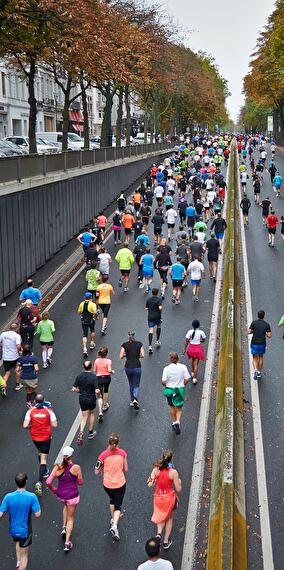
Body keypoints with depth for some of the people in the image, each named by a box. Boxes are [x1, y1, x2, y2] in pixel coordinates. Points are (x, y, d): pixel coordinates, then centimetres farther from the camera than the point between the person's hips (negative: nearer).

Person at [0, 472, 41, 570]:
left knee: (18, 542, 37)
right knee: (24, 555, 14)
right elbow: (37, 514, -20)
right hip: (25, 531, -3)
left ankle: (18, 561, 46)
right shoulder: (32, 497, -24)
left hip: (13, 530, 3)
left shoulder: (8, 497, -18)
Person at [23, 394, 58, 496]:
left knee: (40, 452, 30)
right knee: (43, 458, 1)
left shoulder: (30, 411, -10)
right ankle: (40, 482, -12)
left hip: (34, 437, 2)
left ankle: (44, 471, 48)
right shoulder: (49, 411, -13)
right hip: (46, 437, -2)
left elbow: (25, 426, -16)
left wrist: (32, 425, 4)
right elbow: (54, 425, -14)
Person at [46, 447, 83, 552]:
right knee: (70, 518, 17)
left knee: (66, 505, 38)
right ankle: (67, 543, 18)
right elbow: (81, 482, -8)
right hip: (72, 496, -2)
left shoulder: (58, 467, -16)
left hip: (60, 495, 3)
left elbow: (48, 482, -16)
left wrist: (53, 489, 3)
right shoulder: (76, 467, -21)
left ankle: (64, 527, 35)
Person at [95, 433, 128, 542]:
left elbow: (97, 472, -11)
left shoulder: (103, 455, -18)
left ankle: (113, 519, 44)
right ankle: (114, 526, -11)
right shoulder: (122, 453, -13)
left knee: (112, 500, 30)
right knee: (118, 506, 9)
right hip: (120, 484, -1)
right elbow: (125, 469, -4)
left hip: (107, 485, 1)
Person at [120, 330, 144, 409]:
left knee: (131, 384, 22)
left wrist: (126, 354, 10)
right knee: (136, 385, 8)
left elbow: (121, 356, -8)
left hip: (128, 367, 1)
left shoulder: (125, 345, -3)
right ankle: (135, 400, -16)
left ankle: (132, 401, 28)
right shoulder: (139, 344, -2)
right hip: (137, 367, -1)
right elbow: (142, 355, -5)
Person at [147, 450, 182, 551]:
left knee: (161, 516, 28)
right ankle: (166, 541, 29)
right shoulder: (173, 472, -19)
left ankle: (159, 533, 3)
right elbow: (178, 489, -12)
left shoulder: (156, 469, -13)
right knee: (169, 518, 23)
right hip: (169, 497, -2)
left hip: (158, 497, 2)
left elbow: (150, 484, -9)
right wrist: (179, 482, 8)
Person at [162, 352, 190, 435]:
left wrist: (166, 385, 7)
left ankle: (174, 422, 33)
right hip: (180, 390, 0)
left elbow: (163, 381, -15)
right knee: (179, 408, 14)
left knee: (172, 406, 22)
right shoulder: (183, 367, -11)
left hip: (170, 390, 0)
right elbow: (187, 380, -8)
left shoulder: (166, 368, -14)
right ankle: (178, 421, -6)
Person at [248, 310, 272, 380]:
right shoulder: (267, 324, -7)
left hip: (254, 343, -1)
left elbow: (249, 332, -8)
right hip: (262, 344, 1)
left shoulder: (254, 323, -9)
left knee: (255, 358, 8)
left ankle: (256, 370, -17)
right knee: (261, 357, 21)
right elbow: (269, 336, -10)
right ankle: (259, 372, 25)